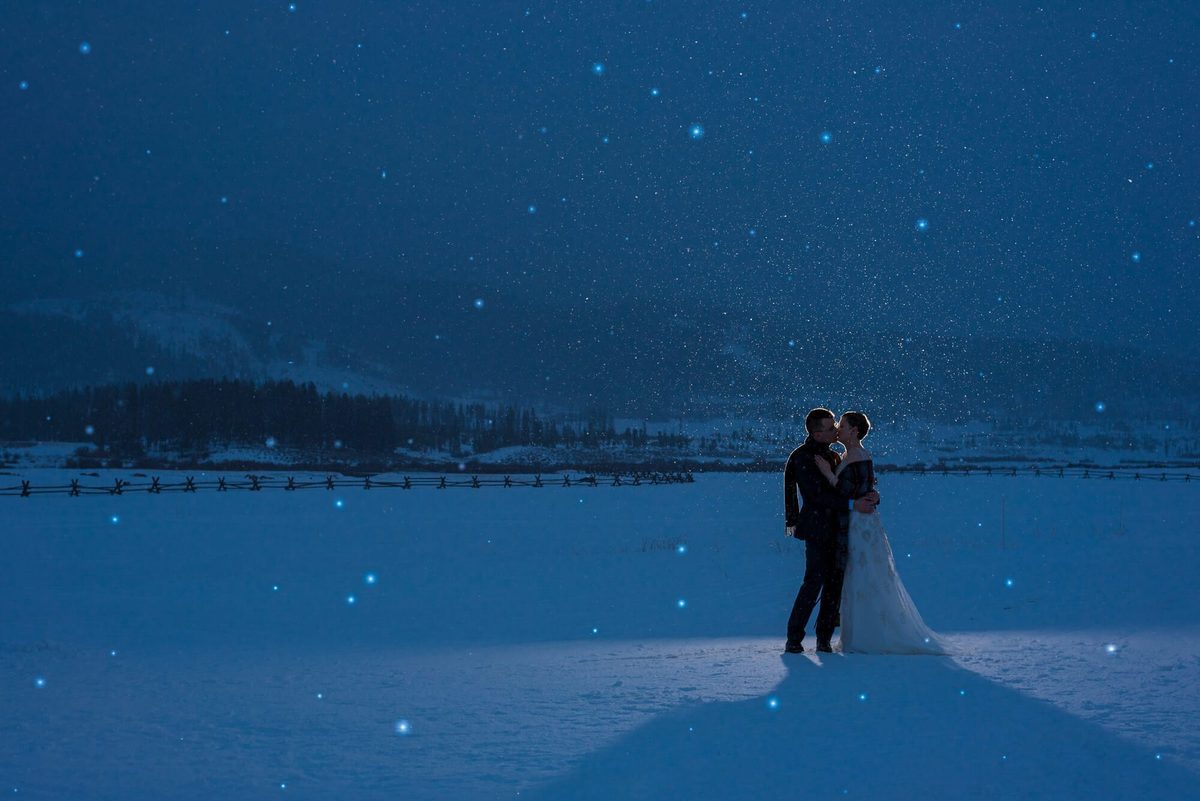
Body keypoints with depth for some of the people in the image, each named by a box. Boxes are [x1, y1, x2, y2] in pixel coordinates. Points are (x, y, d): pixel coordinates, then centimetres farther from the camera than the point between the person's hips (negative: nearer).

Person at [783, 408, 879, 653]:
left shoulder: (834, 456, 17)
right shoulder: (802, 457, -7)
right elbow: (818, 495, -16)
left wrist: (871, 496, -8)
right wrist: (853, 504, -21)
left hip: (837, 529, 7)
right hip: (817, 528, -7)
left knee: (835, 583, 0)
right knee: (814, 581, -14)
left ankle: (824, 638, 5)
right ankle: (794, 638, -9)